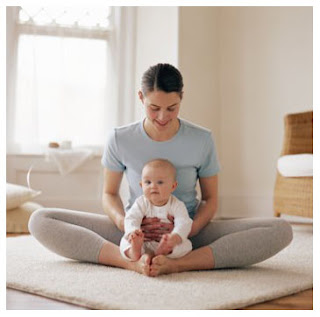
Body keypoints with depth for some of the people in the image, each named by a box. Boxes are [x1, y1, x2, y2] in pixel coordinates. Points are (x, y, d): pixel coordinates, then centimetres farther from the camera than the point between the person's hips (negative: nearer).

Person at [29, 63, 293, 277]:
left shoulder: (202, 140, -6)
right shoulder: (120, 140, -5)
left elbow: (210, 199, 2)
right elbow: (110, 194, 6)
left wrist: (189, 229, -21)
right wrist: (123, 221, -19)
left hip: (189, 233, 0)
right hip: (134, 232, 0)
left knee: (281, 230, -24)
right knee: (40, 220, -20)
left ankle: (178, 265, -38)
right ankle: (132, 262, -38)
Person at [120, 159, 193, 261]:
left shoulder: (177, 205, -5)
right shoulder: (141, 203, 0)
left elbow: (183, 223, -19)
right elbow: (131, 218, -13)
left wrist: (175, 237, -42)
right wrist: (133, 231, -38)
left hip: (167, 244, -1)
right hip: (144, 244, 1)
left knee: (186, 244, -26)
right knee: (126, 240, -22)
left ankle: (164, 251, -51)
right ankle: (133, 252, -53)